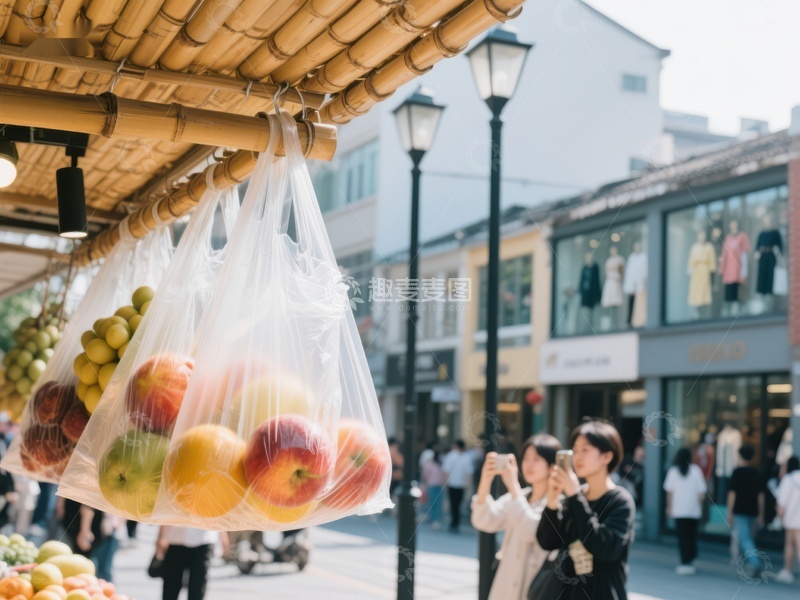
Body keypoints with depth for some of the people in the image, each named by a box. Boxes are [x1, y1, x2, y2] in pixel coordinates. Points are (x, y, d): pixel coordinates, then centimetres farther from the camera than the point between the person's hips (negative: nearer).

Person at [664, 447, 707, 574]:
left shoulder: (673, 471, -1)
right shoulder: (696, 470, -2)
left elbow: (669, 491, 0)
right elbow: (702, 492, -2)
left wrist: (669, 507, 9)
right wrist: (699, 504, 13)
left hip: (679, 511, -1)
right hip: (694, 510, 1)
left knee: (683, 537, 1)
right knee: (692, 537, 12)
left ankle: (686, 563, -5)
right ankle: (690, 561, 14)